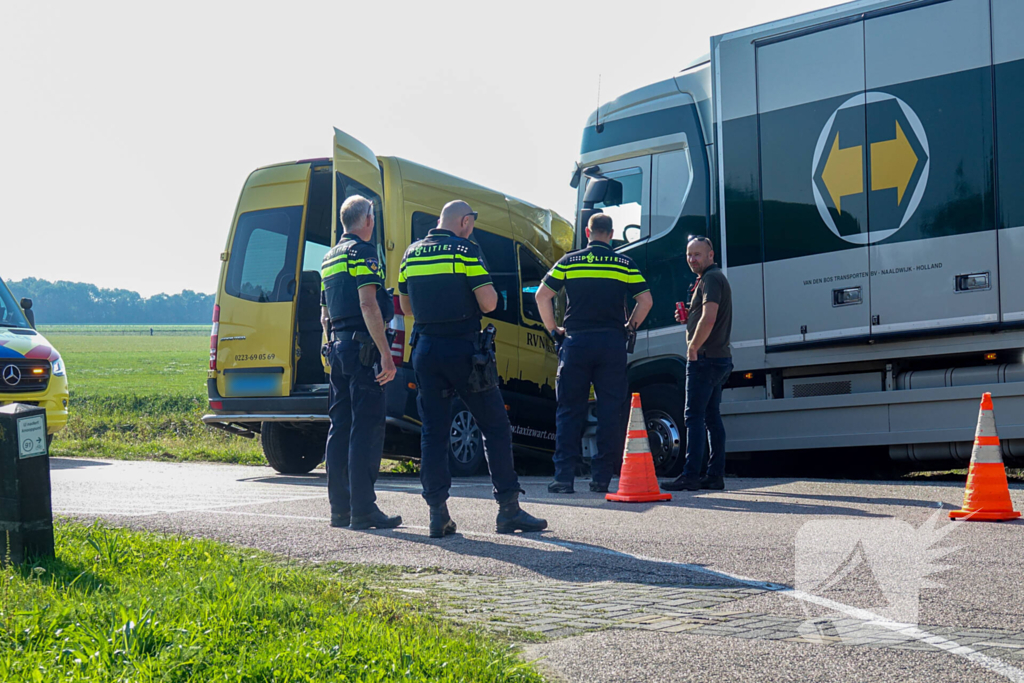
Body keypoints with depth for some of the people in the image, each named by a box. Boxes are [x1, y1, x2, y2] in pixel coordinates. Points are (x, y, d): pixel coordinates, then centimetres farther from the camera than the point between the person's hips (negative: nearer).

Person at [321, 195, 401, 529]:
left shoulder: (330, 258, 20)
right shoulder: (362, 252, -8)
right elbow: (368, 304, -19)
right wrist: (386, 353, -20)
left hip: (337, 346, 9)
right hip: (362, 346, -9)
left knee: (341, 426, 10)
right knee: (367, 427, -9)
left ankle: (340, 508, 12)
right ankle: (363, 509, -11)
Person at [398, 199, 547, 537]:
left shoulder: (411, 253, 10)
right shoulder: (465, 250, -7)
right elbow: (488, 302, -13)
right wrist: (489, 291, 8)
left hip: (426, 351, 5)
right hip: (463, 351, -5)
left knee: (433, 432, 8)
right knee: (496, 427, 4)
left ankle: (438, 513, 3)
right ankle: (508, 509, 3)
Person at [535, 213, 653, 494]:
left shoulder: (569, 261, 5)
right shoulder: (624, 263, 5)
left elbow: (542, 295, 0)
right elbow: (646, 299, 0)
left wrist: (553, 329, 10)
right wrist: (630, 326, 14)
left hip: (575, 341, 0)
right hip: (612, 343, 0)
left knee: (569, 410, 5)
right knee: (611, 411, 5)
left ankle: (564, 476, -1)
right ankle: (601, 477, 3)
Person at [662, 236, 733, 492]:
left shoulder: (711, 279, -12)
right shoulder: (716, 278, 22)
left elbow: (709, 319, -25)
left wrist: (693, 348, -17)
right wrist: (687, 317, 11)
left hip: (705, 358, -11)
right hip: (720, 357, 11)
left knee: (694, 417, -11)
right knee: (712, 416, 11)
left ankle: (690, 476, -13)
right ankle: (716, 475, 12)